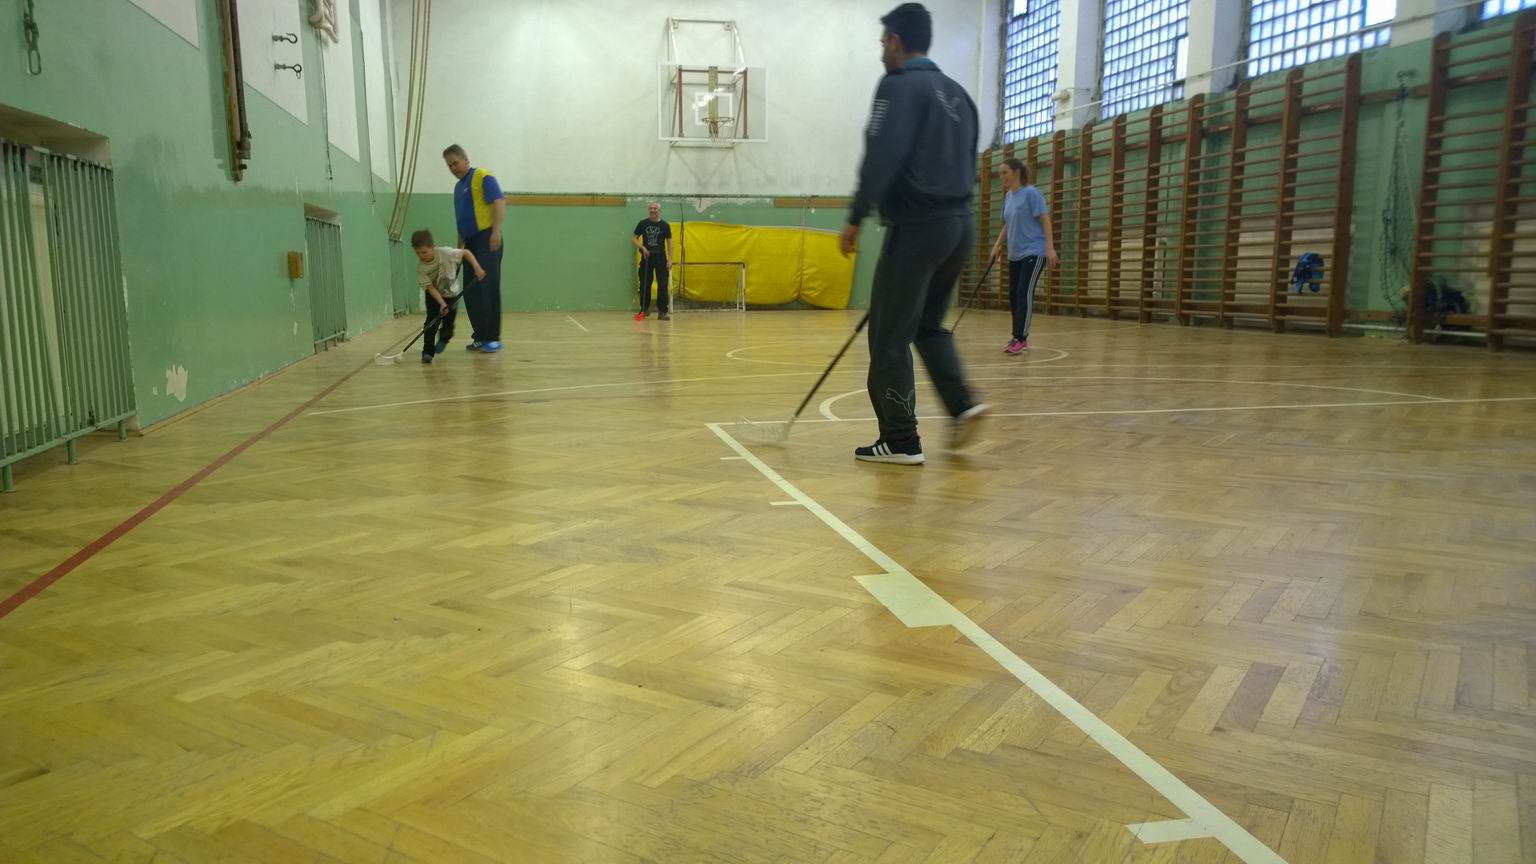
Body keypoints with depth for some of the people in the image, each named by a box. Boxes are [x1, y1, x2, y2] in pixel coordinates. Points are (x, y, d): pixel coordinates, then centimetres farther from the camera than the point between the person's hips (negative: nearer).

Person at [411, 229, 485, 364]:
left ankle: (443, 339, 37)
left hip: (452, 294, 0)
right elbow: (430, 287, -24)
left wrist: (477, 267, -23)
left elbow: (466, 253, -13)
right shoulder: (420, 267, -24)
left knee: (448, 323, 3)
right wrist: (442, 303, -35)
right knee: (432, 321, -16)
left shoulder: (446, 252, -27)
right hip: (434, 296, 0)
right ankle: (427, 352, -10)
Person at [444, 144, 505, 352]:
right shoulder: (458, 187, 21)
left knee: (488, 288, -10)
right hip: (471, 243, 8)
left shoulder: (483, 177, -4)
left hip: (487, 240, -8)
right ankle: (481, 336, 13)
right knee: (471, 292, 6)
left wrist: (496, 231, -25)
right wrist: (460, 246, 21)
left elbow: (499, 202, -15)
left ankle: (493, 337, -6)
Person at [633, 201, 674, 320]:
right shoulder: (643, 223, 3)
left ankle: (663, 311, 0)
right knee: (644, 285, 5)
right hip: (646, 257, 1)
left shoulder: (665, 225, 1)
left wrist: (670, 259, -6)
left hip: (660, 257, -1)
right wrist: (642, 247, -12)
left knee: (662, 285, -6)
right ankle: (644, 309, 20)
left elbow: (669, 243, 2)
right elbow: (635, 239, 7)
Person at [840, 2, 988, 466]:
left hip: (917, 226, -8)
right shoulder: (957, 93, 17)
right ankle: (962, 404, 6)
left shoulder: (899, 86, -7)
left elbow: (881, 159, -17)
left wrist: (855, 218, -14)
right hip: (960, 222, 8)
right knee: (928, 324, 21)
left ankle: (900, 441, 0)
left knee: (889, 336, -2)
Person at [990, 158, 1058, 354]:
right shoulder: (1008, 196, 11)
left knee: (1024, 293, -14)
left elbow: (1046, 220, -12)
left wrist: (1050, 248, -19)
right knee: (1014, 295, 7)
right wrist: (998, 245, 13)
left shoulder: (1031, 193, -10)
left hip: (1033, 252, -8)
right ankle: (1018, 337, 17)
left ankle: (1021, 339, -14)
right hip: (1015, 255, 8)